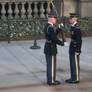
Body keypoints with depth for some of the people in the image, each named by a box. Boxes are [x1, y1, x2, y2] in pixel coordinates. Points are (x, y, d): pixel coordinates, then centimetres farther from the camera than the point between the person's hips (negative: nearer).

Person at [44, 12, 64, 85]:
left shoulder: (47, 26, 10)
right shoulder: (50, 28, -22)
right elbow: (54, 39, -23)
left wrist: (59, 28, 10)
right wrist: (61, 43, -8)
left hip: (47, 48, 10)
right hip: (51, 49, -10)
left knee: (49, 65, 15)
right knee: (52, 65, 0)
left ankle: (50, 79, 22)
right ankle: (51, 81, 8)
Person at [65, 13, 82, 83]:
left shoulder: (77, 28, -19)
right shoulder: (73, 26, 11)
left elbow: (79, 40, -20)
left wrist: (77, 50, -20)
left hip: (76, 48, -10)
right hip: (72, 48, 10)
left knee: (75, 64, -2)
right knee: (72, 64, 13)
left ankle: (76, 79, 6)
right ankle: (73, 78, 21)